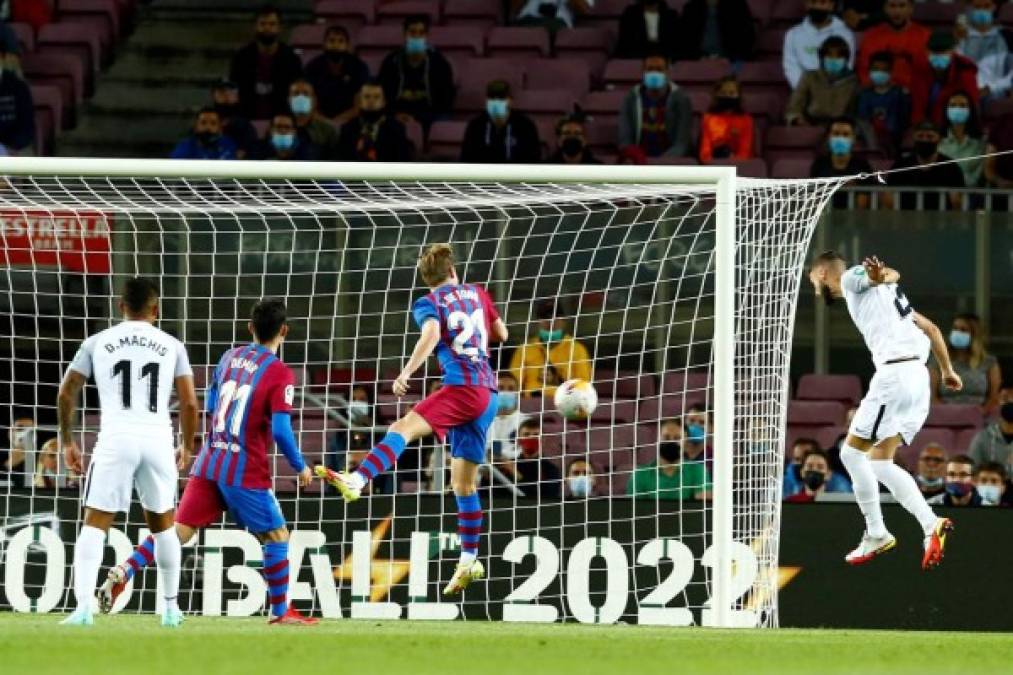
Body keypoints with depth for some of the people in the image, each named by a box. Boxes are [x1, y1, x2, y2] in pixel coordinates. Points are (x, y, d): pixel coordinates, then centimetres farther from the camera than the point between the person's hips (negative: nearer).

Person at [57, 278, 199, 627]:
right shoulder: (172, 346, 10)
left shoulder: (97, 343, 9)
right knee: (162, 523, 19)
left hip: (115, 440, -1)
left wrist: (68, 442, 20)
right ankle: (171, 607, 24)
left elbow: (66, 394, 9)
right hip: (158, 439, 1)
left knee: (94, 525, 0)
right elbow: (189, 403, 7)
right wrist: (187, 447, 22)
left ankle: (84, 607, -16)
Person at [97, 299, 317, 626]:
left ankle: (123, 572, -15)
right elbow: (281, 431, -15)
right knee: (277, 537, 10)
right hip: (246, 472, -5)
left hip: (209, 463, 5)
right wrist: (300, 468, -2)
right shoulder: (280, 374, -10)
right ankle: (281, 612, 14)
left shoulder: (230, 357, 9)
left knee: (178, 530, 3)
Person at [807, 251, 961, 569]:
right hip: (917, 376, 9)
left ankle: (876, 535, 4)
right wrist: (947, 370, 36)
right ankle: (932, 525, -4)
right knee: (879, 463, 9)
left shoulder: (851, 278, 1)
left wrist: (879, 275, -47)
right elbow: (930, 327, 28)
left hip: (894, 373, -9)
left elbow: (893, 275, -22)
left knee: (852, 452, 1)